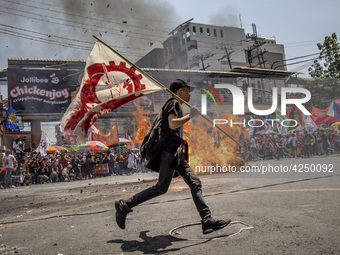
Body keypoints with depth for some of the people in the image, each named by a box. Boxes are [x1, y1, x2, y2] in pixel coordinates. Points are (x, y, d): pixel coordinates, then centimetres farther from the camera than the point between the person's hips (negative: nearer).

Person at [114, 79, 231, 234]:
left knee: (195, 183, -1)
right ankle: (125, 205, -3)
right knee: (161, 188, -12)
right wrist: (190, 115, -8)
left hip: (177, 153, 10)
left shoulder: (176, 106, 28)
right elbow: (172, 124, -19)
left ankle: (207, 221, -7)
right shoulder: (173, 103, -1)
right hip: (170, 150, -10)